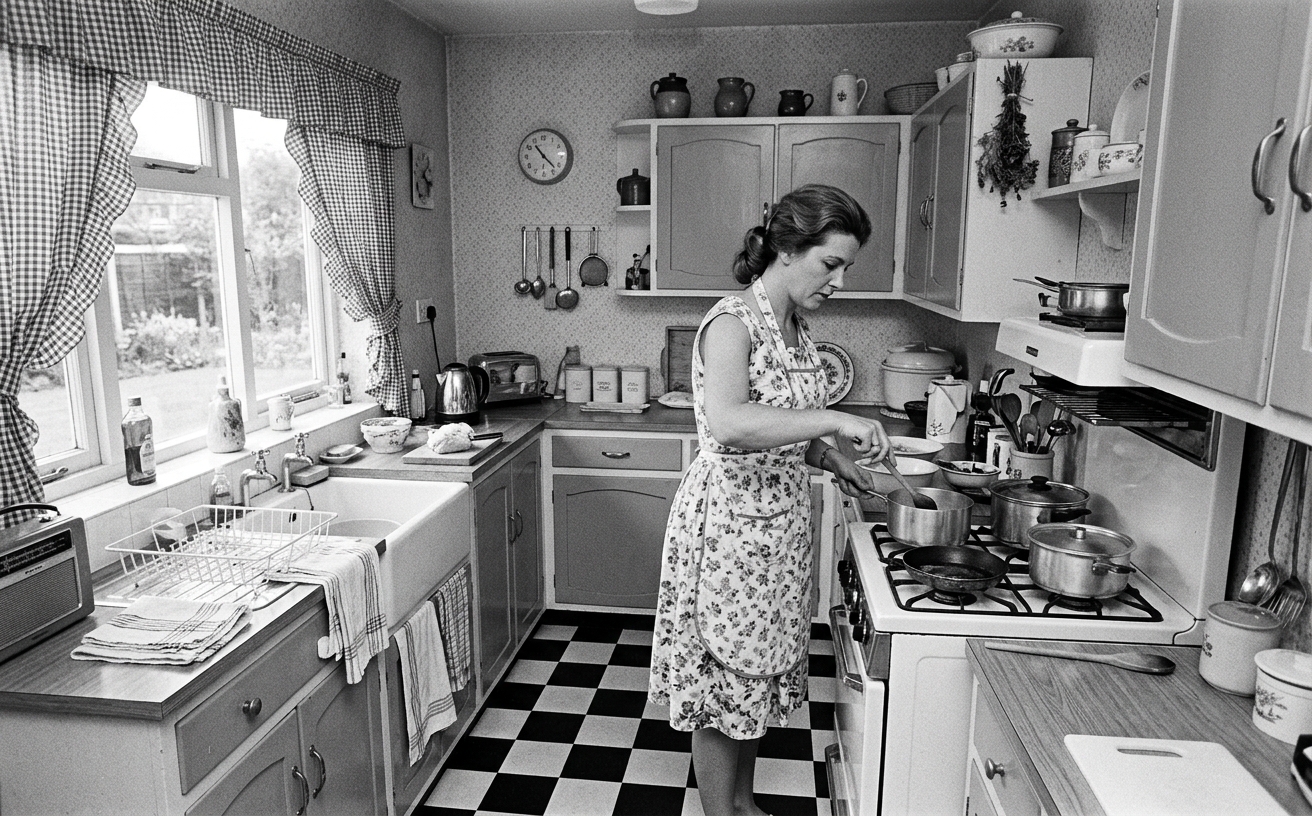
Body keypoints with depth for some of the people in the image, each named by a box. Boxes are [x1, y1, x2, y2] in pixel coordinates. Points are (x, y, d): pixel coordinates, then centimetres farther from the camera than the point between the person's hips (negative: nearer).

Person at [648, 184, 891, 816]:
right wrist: (832, 419, -30)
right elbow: (728, 425, -34)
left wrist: (827, 455, 6)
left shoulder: (795, 327, 9)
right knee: (724, 684, 7)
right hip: (729, 521, -9)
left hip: (782, 521, 9)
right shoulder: (732, 323, -17)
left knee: (759, 676, 20)